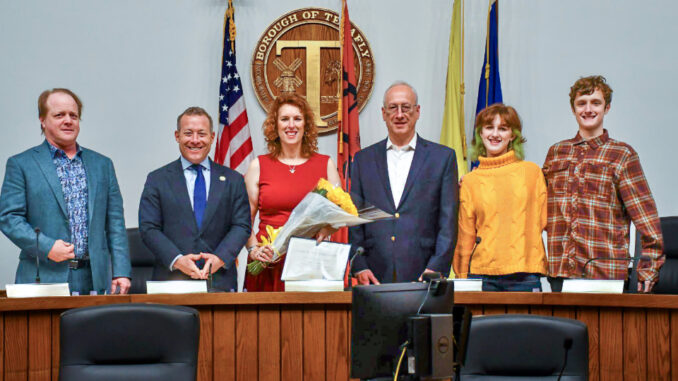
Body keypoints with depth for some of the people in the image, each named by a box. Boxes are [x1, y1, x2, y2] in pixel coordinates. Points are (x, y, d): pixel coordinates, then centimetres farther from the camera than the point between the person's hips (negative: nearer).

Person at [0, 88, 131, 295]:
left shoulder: (102, 164, 16)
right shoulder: (20, 164, 6)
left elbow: (115, 223, 13)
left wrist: (121, 272, 4)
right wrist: (46, 247, -14)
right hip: (44, 279, -3)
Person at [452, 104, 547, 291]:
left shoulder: (532, 172, 8)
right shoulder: (470, 182, 9)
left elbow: (543, 221, 11)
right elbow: (465, 236, 11)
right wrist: (462, 279, 9)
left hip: (525, 273, 0)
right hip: (482, 273, 0)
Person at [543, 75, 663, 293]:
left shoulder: (622, 155, 4)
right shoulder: (555, 153, 14)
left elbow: (646, 217, -1)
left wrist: (648, 273, -8)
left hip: (605, 274, -3)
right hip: (560, 272, 3)